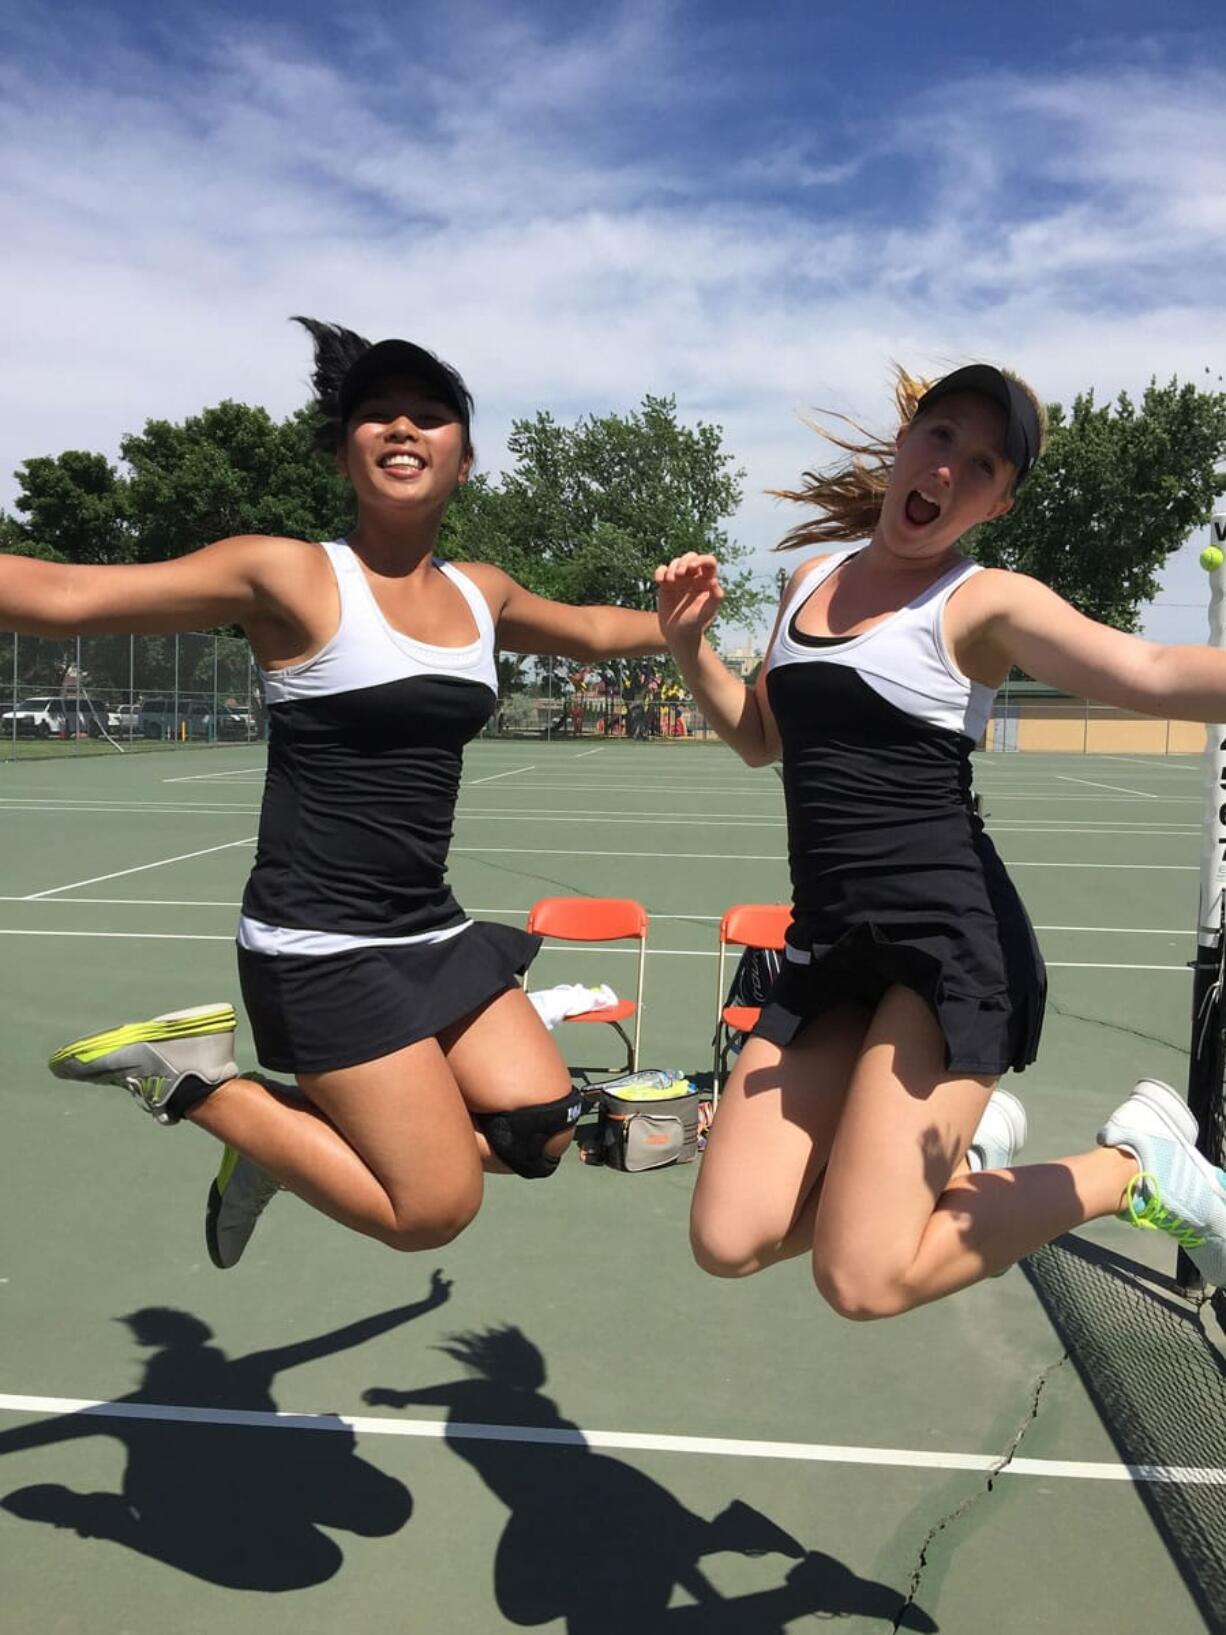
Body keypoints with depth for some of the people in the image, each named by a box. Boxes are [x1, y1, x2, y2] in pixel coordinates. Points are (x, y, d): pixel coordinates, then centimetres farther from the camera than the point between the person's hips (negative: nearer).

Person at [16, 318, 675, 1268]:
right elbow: (63, 595, -16)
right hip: (320, 949, -7)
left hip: (434, 932, 7)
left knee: (538, 1132, 7)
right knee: (436, 1208, -6)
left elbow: (590, 632, 29)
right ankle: (192, 1078, 9)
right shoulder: (289, 576, -12)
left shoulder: (482, 592, 7)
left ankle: (285, 1127, 23)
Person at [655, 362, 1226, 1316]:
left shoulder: (984, 602, -4)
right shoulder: (814, 578, 15)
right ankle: (960, 1144, 21)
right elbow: (760, 738, 26)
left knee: (863, 1280, -14)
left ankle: (1136, 1168, 8)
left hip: (952, 942, -6)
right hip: (832, 949, 6)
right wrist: (688, 642, 10)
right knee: (730, 1242, -3)